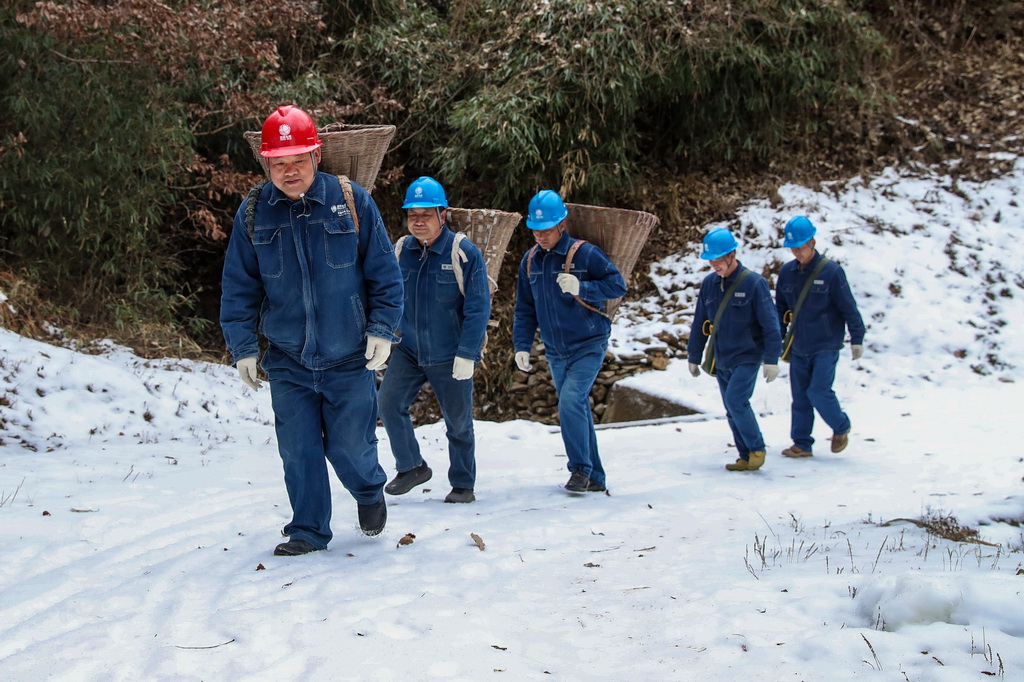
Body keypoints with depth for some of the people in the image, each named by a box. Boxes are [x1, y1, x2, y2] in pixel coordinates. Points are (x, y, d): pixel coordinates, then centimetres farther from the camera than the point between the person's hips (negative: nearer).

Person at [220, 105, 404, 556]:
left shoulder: (352, 201, -6)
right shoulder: (253, 213, -1)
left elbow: (384, 272, 0)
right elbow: (238, 287, 6)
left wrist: (382, 329, -7)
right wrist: (243, 347, 2)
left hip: (350, 359, -2)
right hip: (287, 363, 2)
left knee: (350, 446, 2)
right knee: (298, 451, 3)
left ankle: (369, 492, 35)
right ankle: (308, 531, 20)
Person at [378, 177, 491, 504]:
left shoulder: (464, 253, -14)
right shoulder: (401, 251, -1)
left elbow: (478, 307, -14)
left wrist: (467, 355, -17)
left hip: (450, 357, -4)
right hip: (409, 351, 4)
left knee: (458, 422, 7)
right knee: (389, 402, -13)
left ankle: (463, 485, 24)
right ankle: (412, 467, 6)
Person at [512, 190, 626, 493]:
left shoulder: (585, 253, -12)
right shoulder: (530, 261, 5)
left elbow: (618, 285, -13)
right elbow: (524, 309, 12)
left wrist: (581, 288, -27)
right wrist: (522, 346, 4)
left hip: (588, 347, -6)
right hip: (556, 354, 6)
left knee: (571, 402, -21)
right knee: (576, 411, 10)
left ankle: (581, 469, -8)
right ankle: (594, 477, 18)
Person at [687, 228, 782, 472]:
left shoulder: (754, 283, -12)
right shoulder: (709, 284, 4)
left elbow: (770, 324, -11)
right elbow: (699, 324, 12)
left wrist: (772, 359, -15)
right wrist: (693, 357, 15)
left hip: (747, 357, -6)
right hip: (721, 360, 6)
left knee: (735, 400, -19)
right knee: (732, 411, 7)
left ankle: (757, 449, -3)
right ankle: (746, 457, 17)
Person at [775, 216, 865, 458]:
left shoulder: (831, 271, -11)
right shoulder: (787, 272, 3)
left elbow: (848, 308, -7)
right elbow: (780, 309, 14)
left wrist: (857, 339, -6)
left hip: (826, 347, -5)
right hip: (798, 348, 5)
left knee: (819, 391, -11)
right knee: (800, 397, 7)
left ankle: (841, 427, 15)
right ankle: (802, 444, 17)